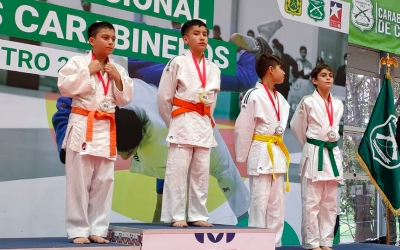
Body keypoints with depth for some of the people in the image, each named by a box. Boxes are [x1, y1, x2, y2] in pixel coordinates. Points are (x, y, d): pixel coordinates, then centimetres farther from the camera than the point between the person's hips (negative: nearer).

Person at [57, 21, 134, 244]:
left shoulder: (117, 69, 12)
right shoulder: (78, 62, -1)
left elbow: (125, 99, 10)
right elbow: (65, 87, -12)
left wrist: (118, 79, -5)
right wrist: (88, 71, -12)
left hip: (106, 129, 5)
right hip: (82, 126, -4)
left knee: (103, 181, 5)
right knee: (79, 181, -4)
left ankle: (97, 229, 12)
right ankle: (78, 230, 4)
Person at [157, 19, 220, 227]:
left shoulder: (213, 69, 10)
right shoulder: (178, 63, -3)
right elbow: (164, 96, -1)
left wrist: (205, 120, 13)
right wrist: (173, 122, 4)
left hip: (204, 125, 5)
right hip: (182, 123, -5)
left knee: (201, 172, 7)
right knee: (177, 171, -6)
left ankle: (197, 215, 14)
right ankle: (176, 216, 1)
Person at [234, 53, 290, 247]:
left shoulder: (280, 98, 13)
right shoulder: (254, 95, -12)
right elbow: (243, 128, -11)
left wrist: (280, 129, 4)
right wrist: (241, 157, -8)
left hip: (277, 153, 8)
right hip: (260, 153, -8)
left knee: (277, 204, 9)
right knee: (259, 201, -5)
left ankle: (274, 243, 17)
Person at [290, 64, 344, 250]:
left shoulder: (338, 104, 8)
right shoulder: (308, 102, -6)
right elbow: (296, 126, 4)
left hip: (333, 154, 5)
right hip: (314, 154, -5)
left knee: (330, 203, 9)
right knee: (311, 202, -4)